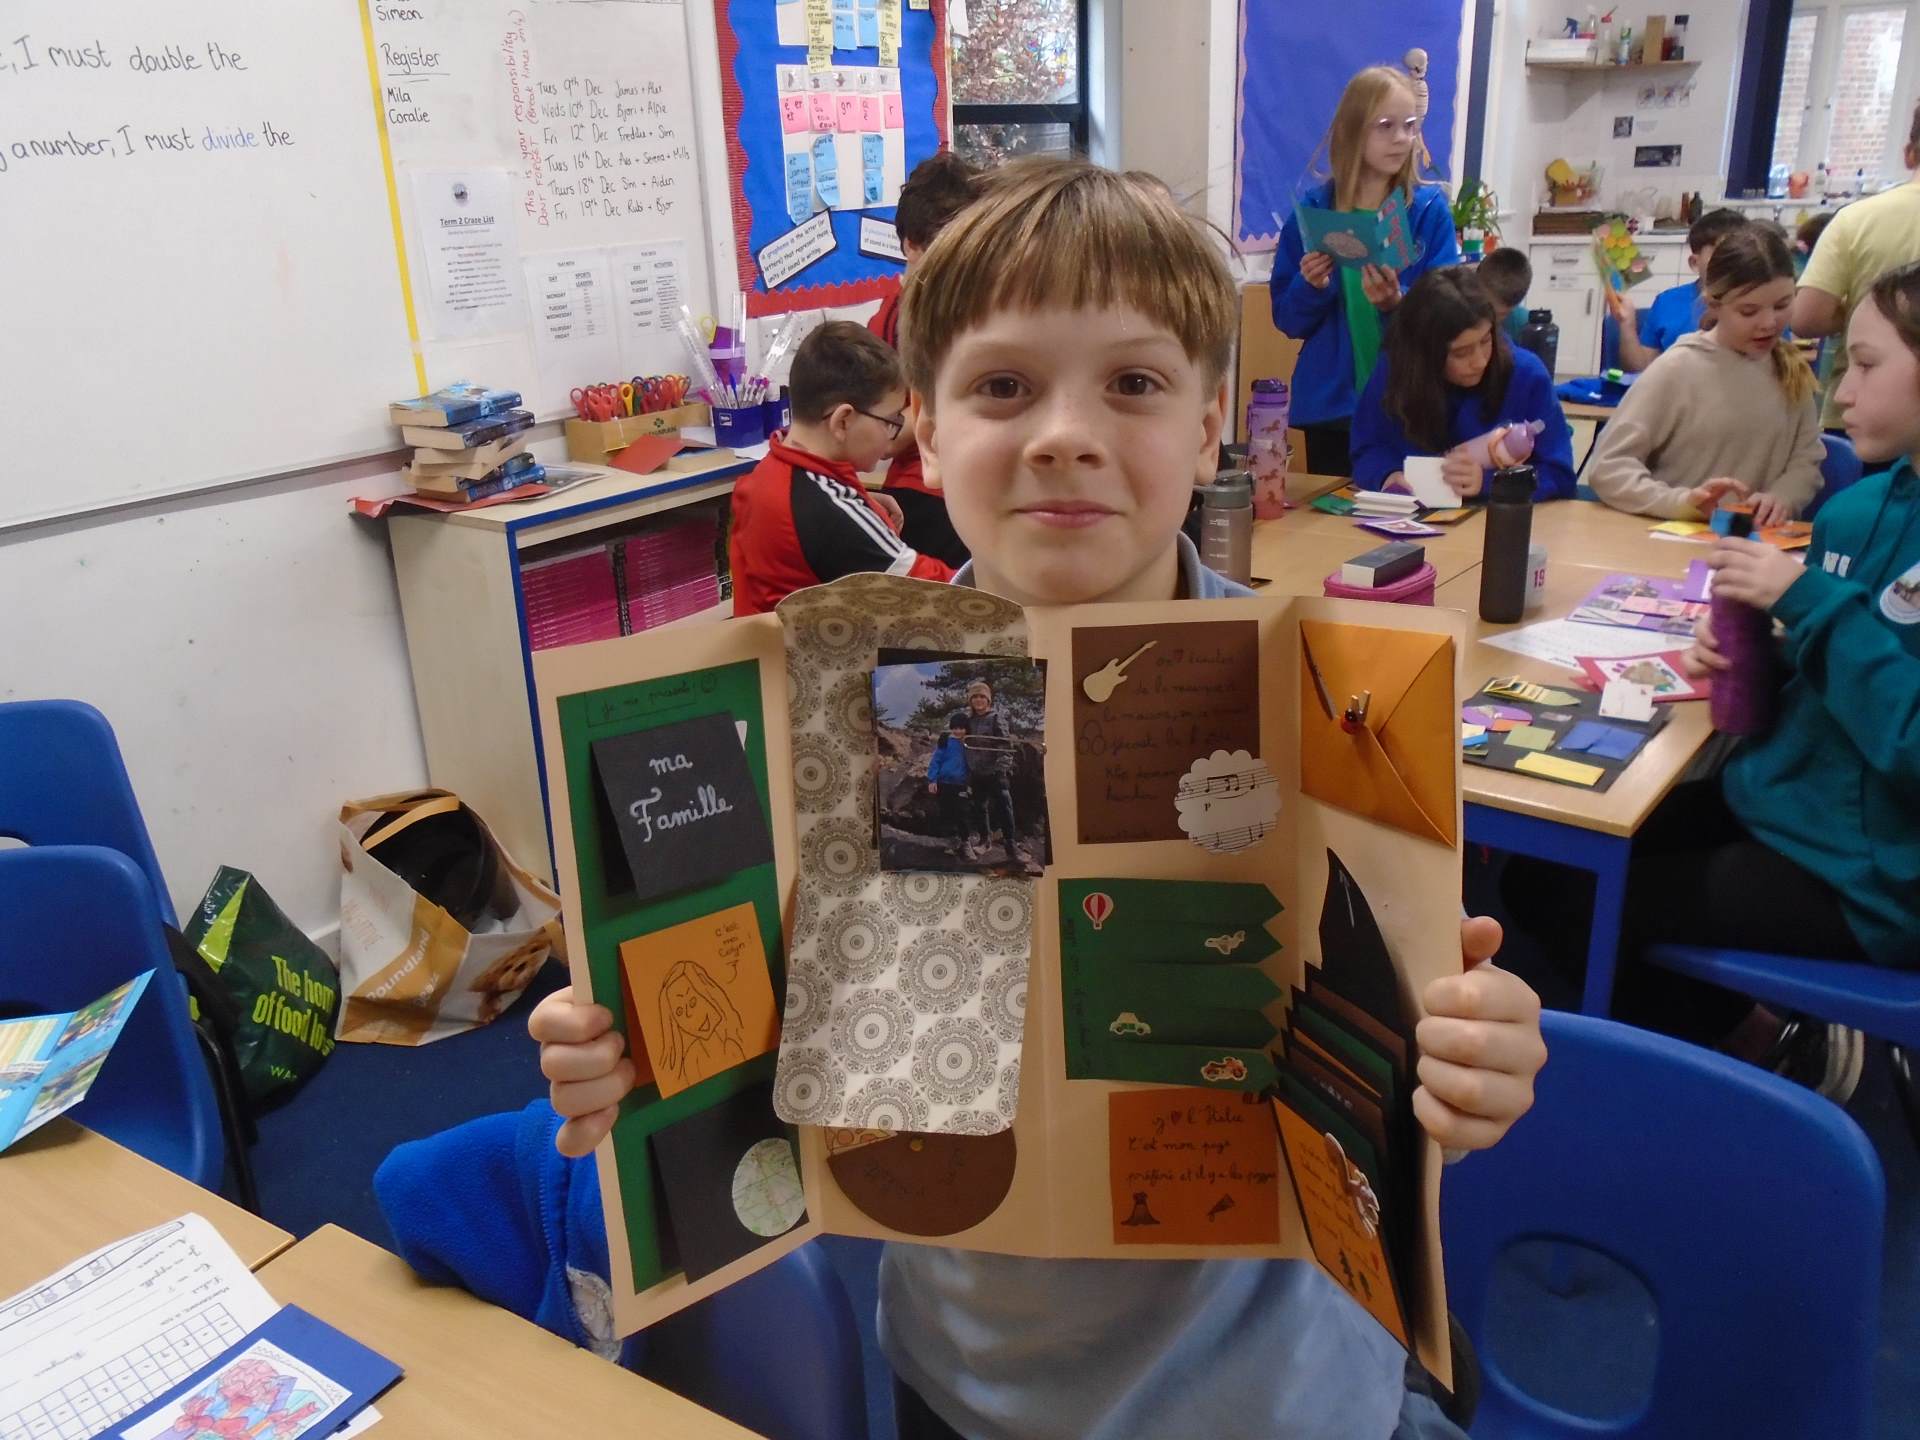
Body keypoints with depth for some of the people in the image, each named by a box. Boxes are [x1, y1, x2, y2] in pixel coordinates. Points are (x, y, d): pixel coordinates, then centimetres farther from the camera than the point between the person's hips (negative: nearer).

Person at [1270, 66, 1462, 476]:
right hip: (1330, 402, 1)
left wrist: (1397, 305, -24)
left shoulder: (1430, 211, 0)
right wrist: (1311, 288, -17)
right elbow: (1287, 319, 3)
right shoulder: (1313, 210, 1)